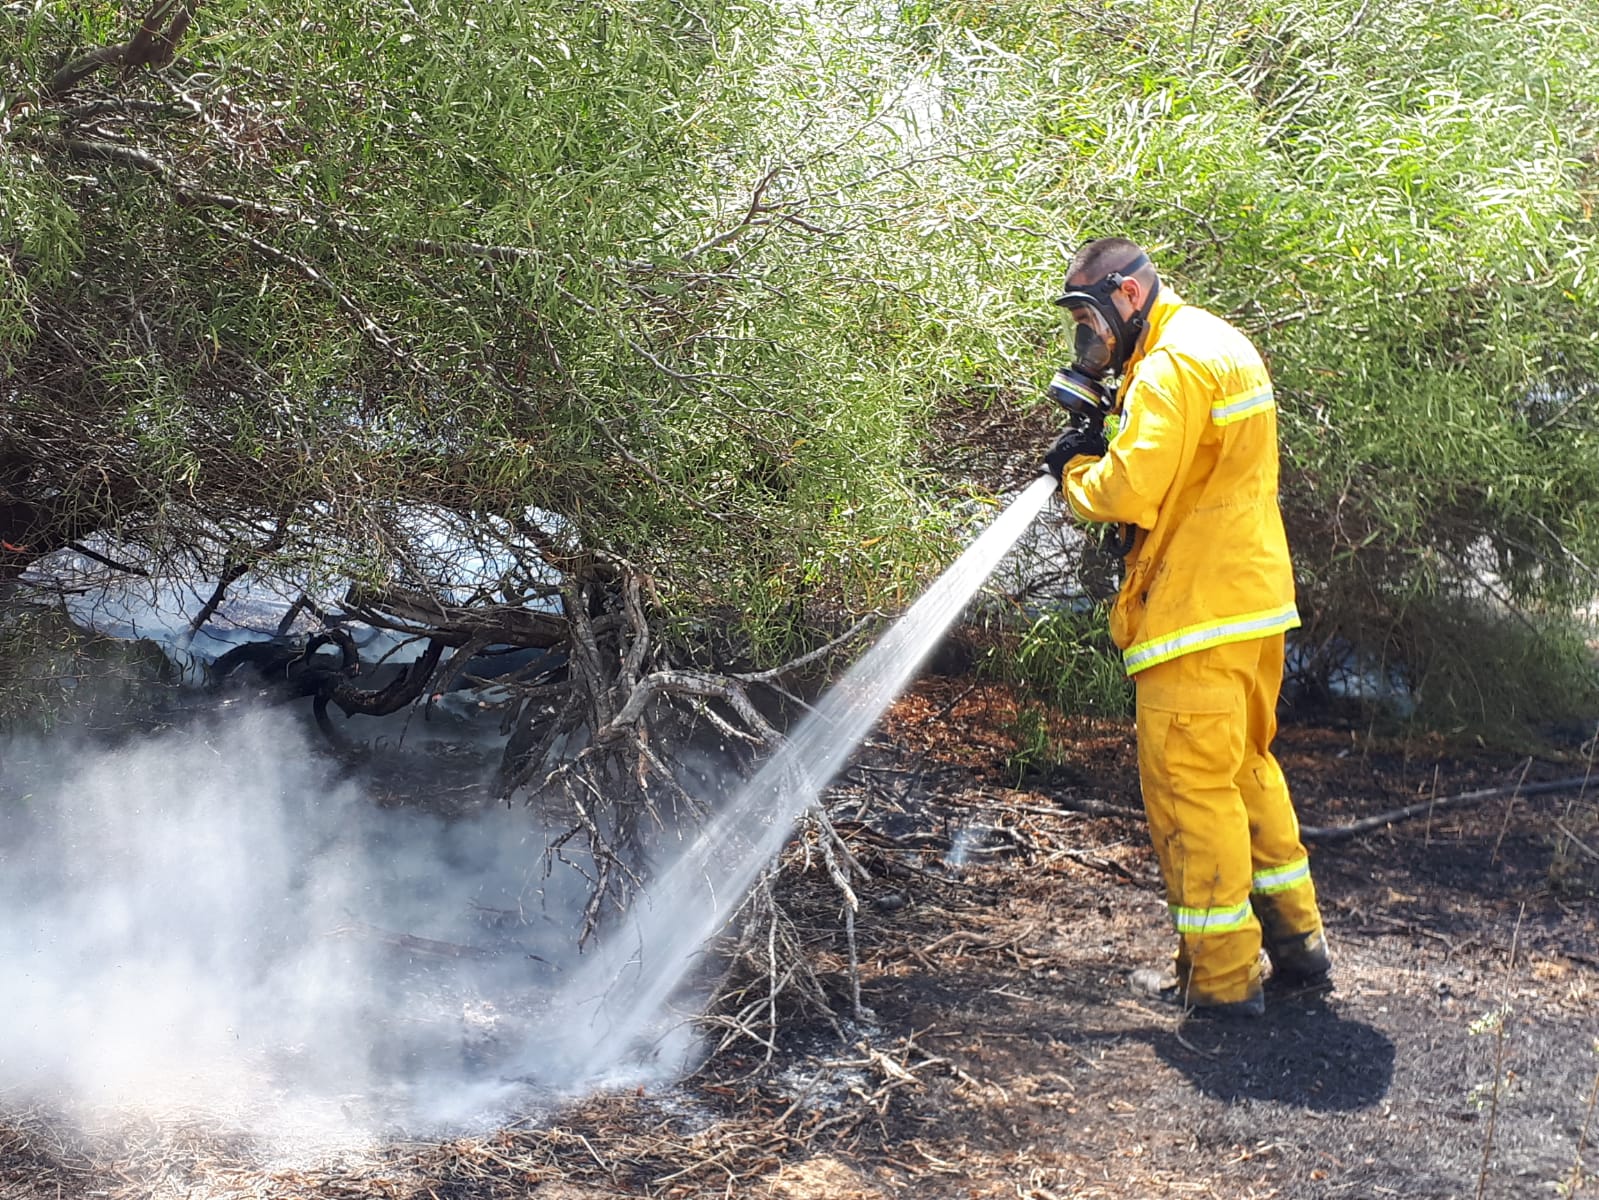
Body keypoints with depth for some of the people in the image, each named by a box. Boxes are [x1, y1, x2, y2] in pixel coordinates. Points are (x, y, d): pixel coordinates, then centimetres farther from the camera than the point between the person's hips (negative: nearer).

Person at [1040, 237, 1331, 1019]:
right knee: (1246, 765, 19)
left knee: (1189, 781, -3)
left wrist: (1074, 469, -5)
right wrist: (1111, 428, 5)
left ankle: (1220, 978, 4)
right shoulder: (1221, 345, 17)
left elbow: (1129, 490, -25)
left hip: (1199, 612, -10)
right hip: (1255, 598, 10)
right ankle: (1296, 944, 25)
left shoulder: (1172, 366, -16)